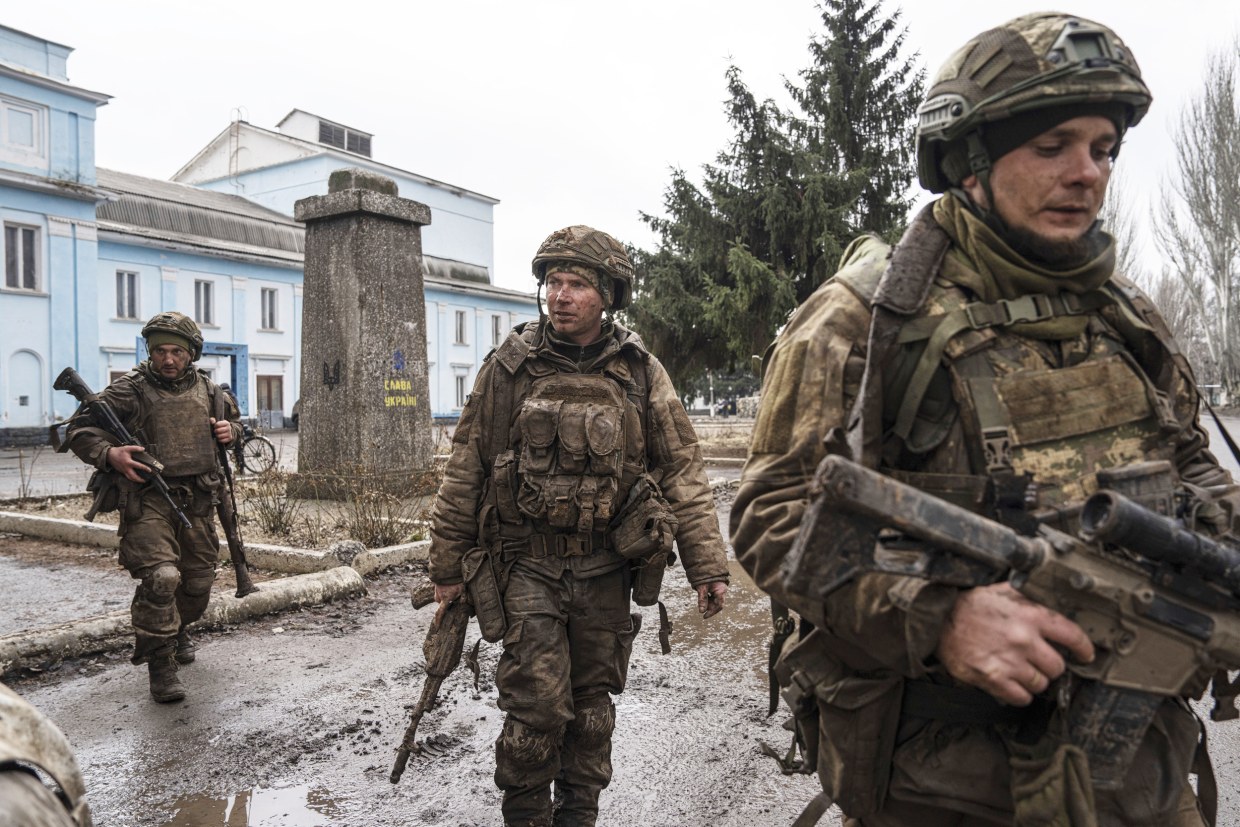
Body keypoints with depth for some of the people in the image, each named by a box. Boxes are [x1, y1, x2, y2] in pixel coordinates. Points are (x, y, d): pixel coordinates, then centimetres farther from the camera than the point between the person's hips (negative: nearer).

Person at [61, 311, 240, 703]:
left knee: (199, 580, 14)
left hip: (197, 502, 5)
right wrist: (109, 454, -22)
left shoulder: (208, 389, 9)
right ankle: (159, 664, -6)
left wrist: (230, 431, 3)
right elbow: (79, 429, -4)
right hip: (148, 499, -5)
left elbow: (234, 419, 27)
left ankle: (178, 631, 44)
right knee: (160, 577, -20)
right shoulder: (130, 389, -5)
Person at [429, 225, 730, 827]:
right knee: (538, 704, -4)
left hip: (606, 569, 2)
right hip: (527, 565, -1)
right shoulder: (508, 367, -3)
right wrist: (447, 565, 5)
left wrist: (707, 566, -3)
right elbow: (465, 471, 3)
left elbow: (682, 472, 1)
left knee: (592, 703, 14)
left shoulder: (641, 374, -1)